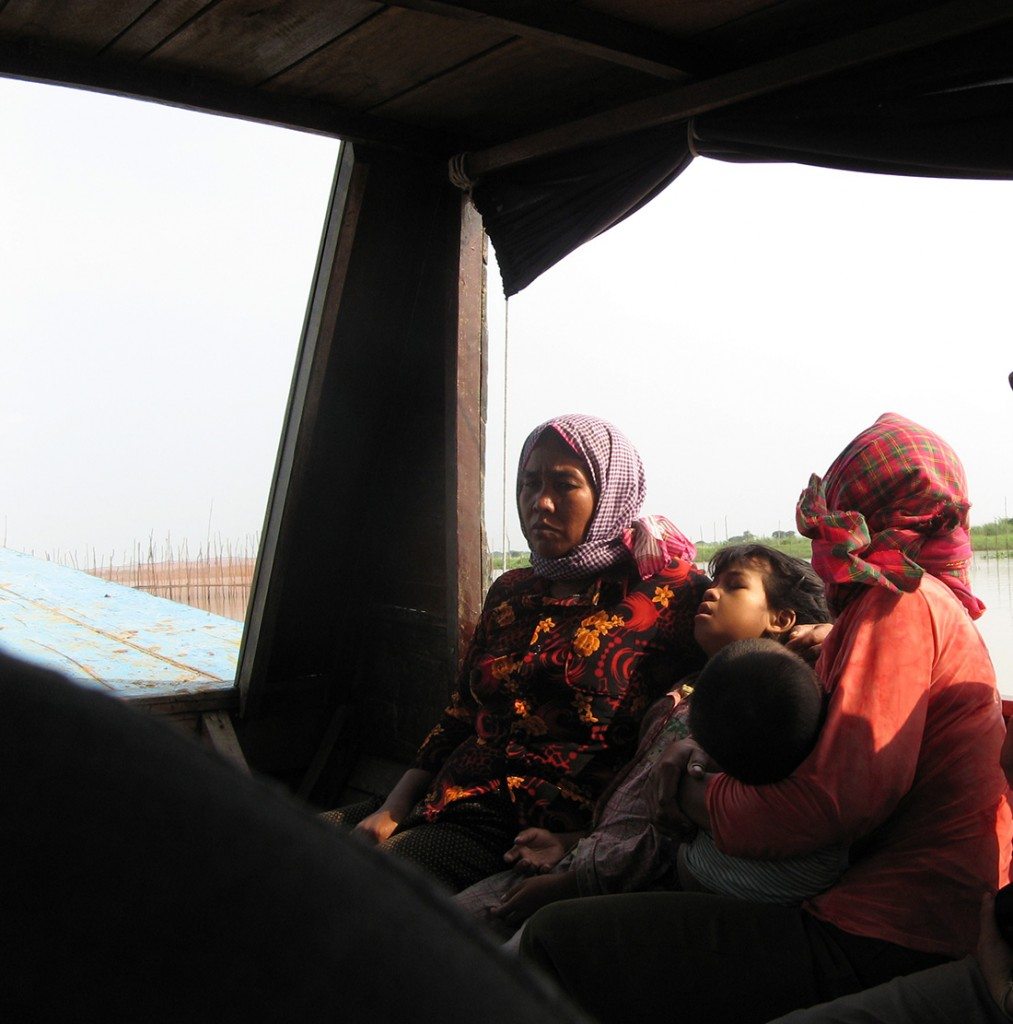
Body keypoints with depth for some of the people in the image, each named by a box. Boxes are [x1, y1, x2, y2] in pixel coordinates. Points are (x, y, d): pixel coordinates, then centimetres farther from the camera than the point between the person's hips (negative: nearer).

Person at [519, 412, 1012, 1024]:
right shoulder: (938, 605, 21)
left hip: (881, 945, -11)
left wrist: (700, 798, -5)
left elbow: (842, 797, -22)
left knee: (557, 941, -12)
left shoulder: (903, 603, -10)